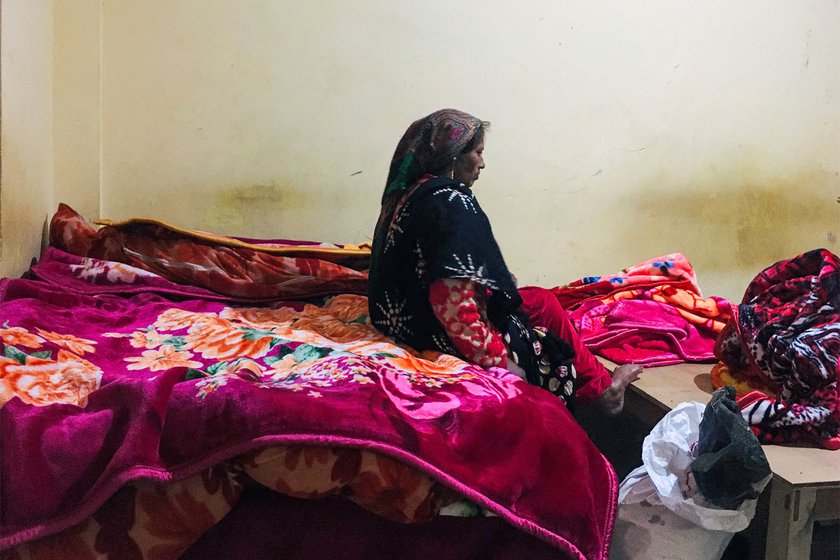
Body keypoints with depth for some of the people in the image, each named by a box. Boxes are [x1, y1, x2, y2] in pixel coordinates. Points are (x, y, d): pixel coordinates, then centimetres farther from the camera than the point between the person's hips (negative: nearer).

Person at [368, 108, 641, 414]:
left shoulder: (410, 193, 7)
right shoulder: (451, 202, -22)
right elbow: (453, 303, -31)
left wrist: (499, 280, 13)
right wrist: (498, 359, -23)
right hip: (440, 334, -9)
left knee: (540, 299, 17)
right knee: (545, 304, 9)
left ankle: (597, 384, 26)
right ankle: (600, 388, 28)